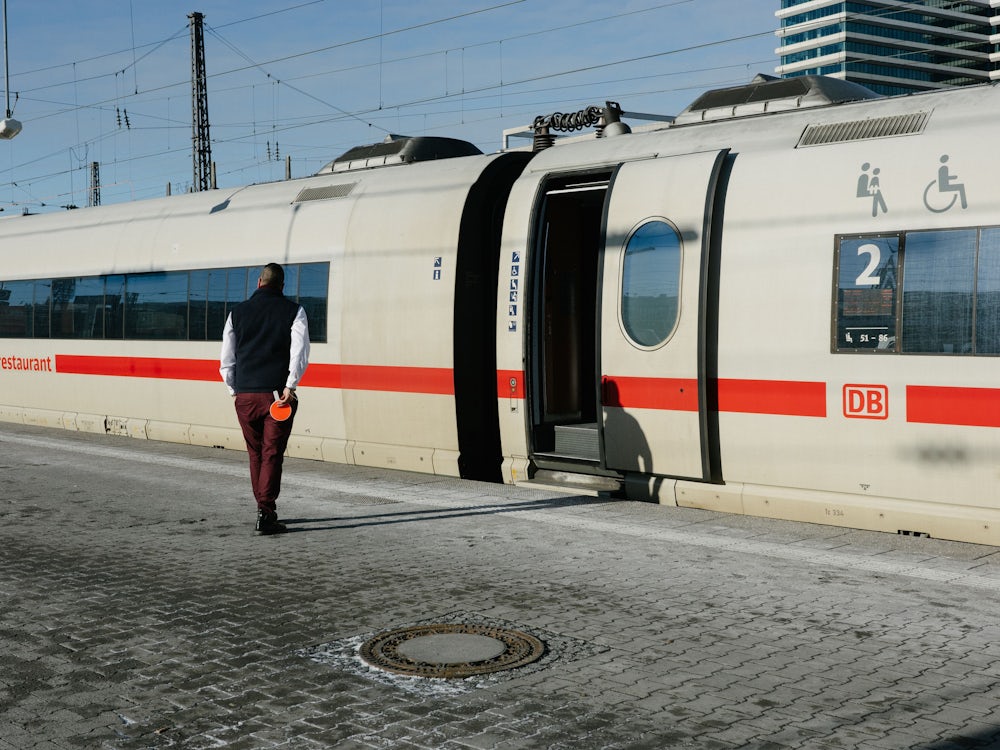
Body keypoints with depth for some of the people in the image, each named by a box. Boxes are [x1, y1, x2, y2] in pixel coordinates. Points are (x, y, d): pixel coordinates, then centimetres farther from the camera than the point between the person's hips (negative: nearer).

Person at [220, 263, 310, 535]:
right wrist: (290, 387, -12)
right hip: (277, 394, -3)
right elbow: (300, 352, -11)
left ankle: (264, 509, 22)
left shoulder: (237, 312, 11)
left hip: (245, 395, 3)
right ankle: (266, 514, -7)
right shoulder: (294, 311, 2)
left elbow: (226, 360, 13)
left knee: (255, 454, 15)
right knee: (272, 454, 0)